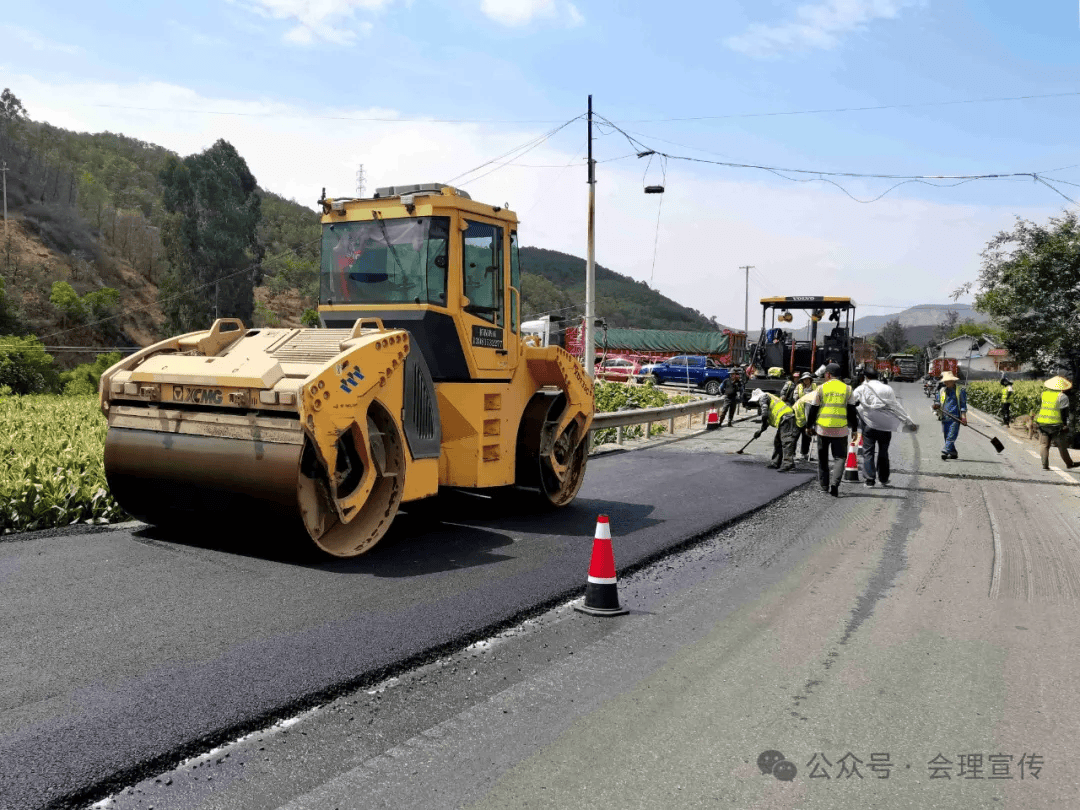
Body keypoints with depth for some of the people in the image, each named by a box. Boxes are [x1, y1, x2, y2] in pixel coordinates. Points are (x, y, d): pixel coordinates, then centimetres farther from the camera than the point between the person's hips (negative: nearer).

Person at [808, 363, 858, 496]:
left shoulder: (821, 388, 1)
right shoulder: (847, 389, 4)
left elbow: (813, 409, 4)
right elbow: (852, 411, 6)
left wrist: (809, 425, 15)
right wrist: (854, 428, 14)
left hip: (823, 428, 0)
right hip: (841, 430, 0)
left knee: (822, 458, 14)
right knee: (839, 457, 6)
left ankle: (824, 485, 19)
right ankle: (834, 483, -14)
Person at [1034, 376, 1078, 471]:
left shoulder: (1044, 394, 8)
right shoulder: (1062, 397, -7)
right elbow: (1064, 412, -9)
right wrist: (1065, 424, -6)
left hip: (1042, 424, 3)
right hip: (1056, 424, -3)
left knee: (1044, 444, 5)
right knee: (1062, 445, 8)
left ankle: (1045, 464, -4)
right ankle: (1069, 464, 22)